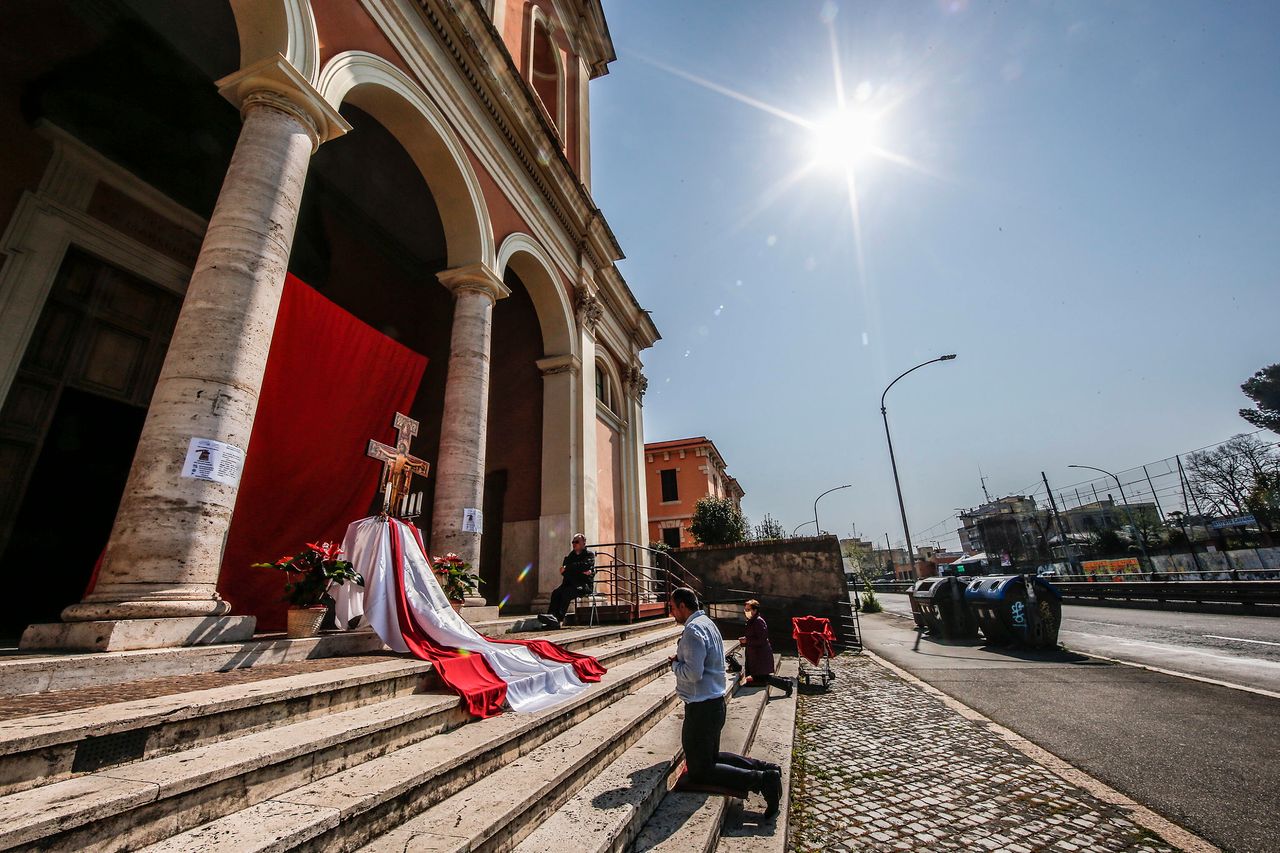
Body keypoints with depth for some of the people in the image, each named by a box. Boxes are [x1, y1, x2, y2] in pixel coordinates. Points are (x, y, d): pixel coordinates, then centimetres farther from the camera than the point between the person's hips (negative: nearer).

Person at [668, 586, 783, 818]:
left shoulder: (693, 630, -22)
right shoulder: (707, 623, 10)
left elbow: (693, 673, -28)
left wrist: (674, 664, -10)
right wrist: (680, 660, 5)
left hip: (701, 708, -10)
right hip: (714, 702, 10)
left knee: (699, 772, 1)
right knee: (710, 756, 24)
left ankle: (761, 779, -9)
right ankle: (765, 768, 14)